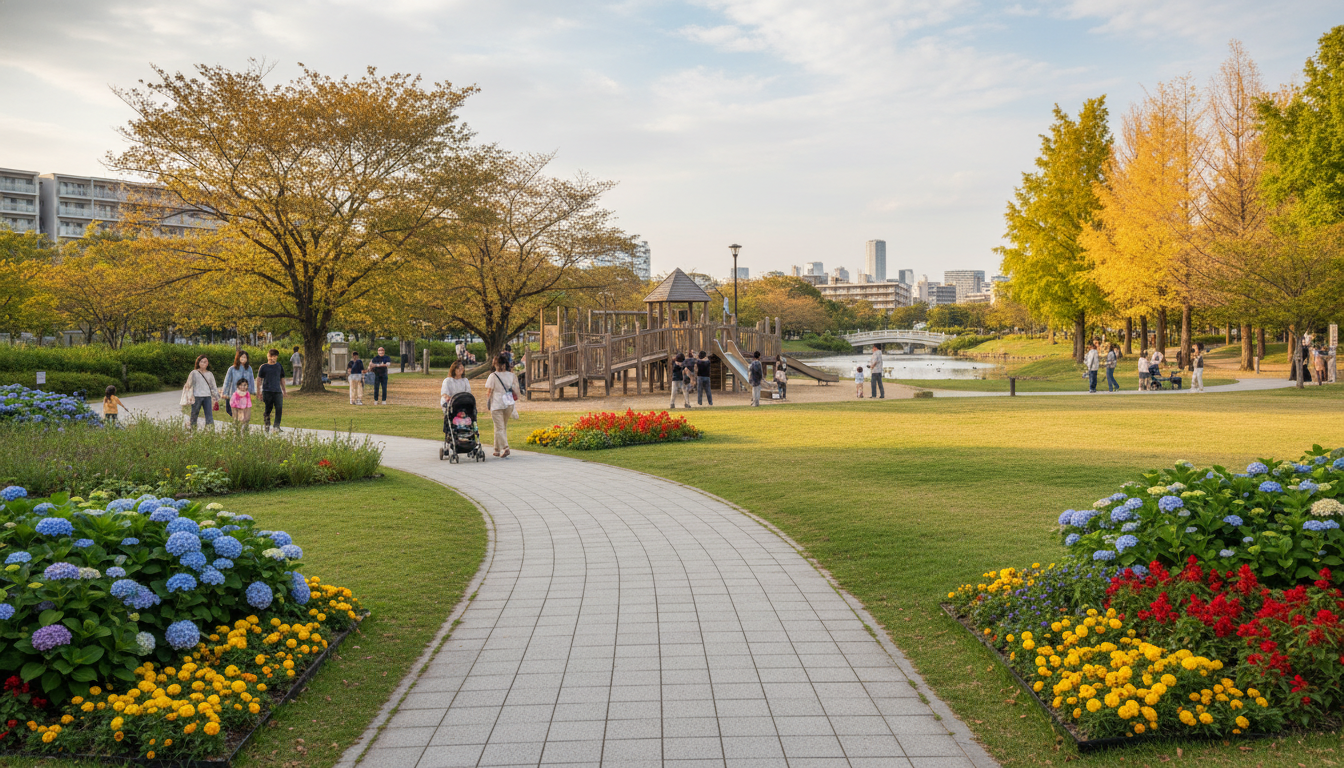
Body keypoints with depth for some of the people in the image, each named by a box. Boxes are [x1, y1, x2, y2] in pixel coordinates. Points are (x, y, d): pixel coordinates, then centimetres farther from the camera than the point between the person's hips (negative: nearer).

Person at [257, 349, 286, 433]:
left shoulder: (279, 366, 12)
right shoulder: (263, 367, 2)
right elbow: (259, 379, 4)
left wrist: (284, 390, 19)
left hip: (277, 391, 2)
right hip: (267, 391, -2)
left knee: (279, 408, -9)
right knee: (267, 409, 2)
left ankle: (277, 426, -4)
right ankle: (266, 426, 17)